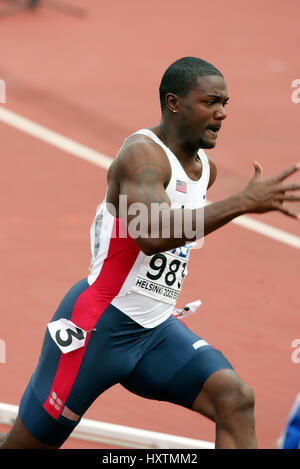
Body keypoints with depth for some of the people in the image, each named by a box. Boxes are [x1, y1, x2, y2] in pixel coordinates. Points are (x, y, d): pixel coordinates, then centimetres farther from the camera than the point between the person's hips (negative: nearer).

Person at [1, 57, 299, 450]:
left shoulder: (206, 170, 10)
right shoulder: (143, 153, -17)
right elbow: (149, 233, -36)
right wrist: (243, 202, -36)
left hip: (156, 329, 7)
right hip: (97, 326, -7)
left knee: (236, 400, -14)